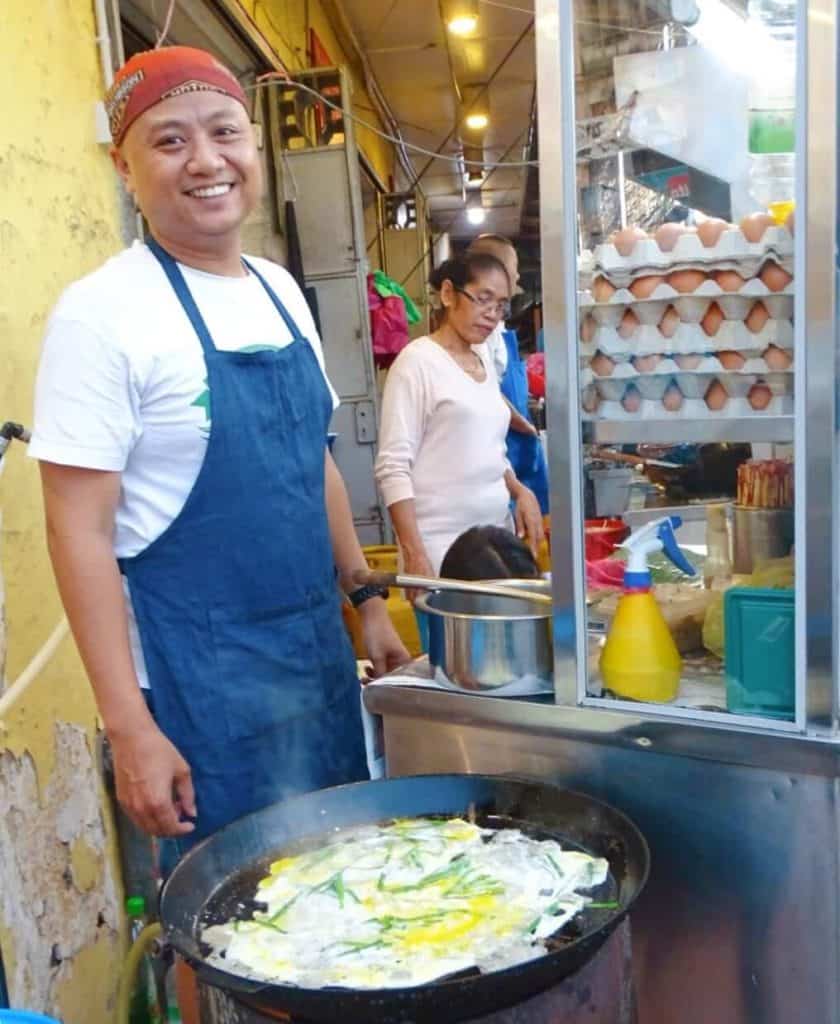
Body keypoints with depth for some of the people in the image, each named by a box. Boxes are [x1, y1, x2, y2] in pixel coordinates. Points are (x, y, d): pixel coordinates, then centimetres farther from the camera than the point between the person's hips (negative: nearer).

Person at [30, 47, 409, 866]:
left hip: (319, 647, 7)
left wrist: (364, 598, 14)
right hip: (201, 675, -6)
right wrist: (129, 727, -18)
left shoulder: (280, 290, 6)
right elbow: (79, 529, -16)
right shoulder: (102, 311, -15)